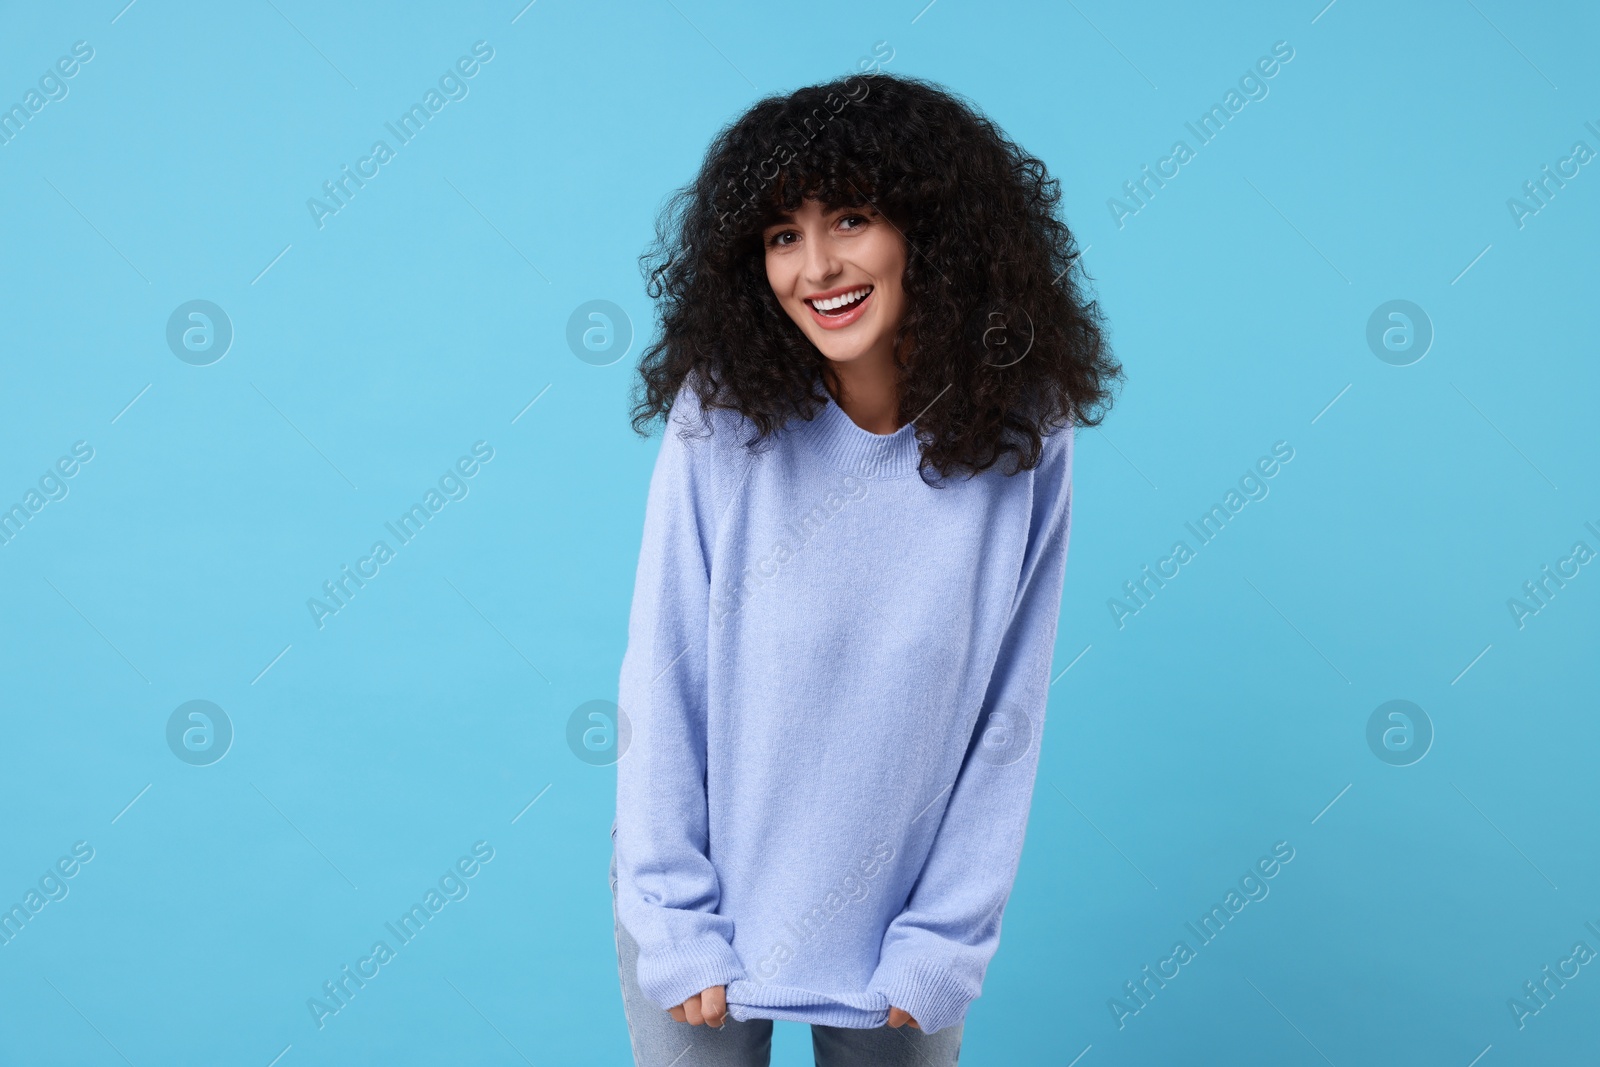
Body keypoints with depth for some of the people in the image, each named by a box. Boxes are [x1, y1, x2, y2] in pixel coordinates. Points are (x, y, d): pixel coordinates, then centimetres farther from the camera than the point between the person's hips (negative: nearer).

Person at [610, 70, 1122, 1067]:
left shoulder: (1023, 440, -12)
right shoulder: (722, 417, -13)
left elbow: (1007, 719, -6)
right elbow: (663, 681, -10)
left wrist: (943, 944, -6)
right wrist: (678, 925, -10)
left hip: (898, 908, 1)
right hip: (710, 897, 0)